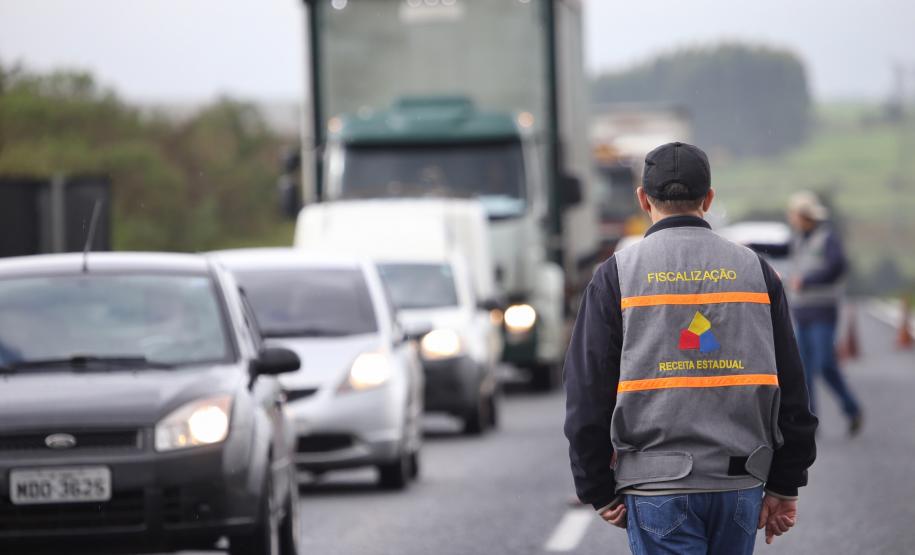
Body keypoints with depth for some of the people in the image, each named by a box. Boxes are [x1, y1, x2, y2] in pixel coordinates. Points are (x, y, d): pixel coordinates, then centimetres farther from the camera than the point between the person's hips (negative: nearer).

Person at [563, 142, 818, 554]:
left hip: (657, 485, -3)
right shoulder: (754, 270, 7)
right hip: (741, 484, 3)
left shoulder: (617, 275, 1)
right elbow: (791, 392, 8)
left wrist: (599, 492, 8)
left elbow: (588, 394, 1)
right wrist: (785, 487, 14)